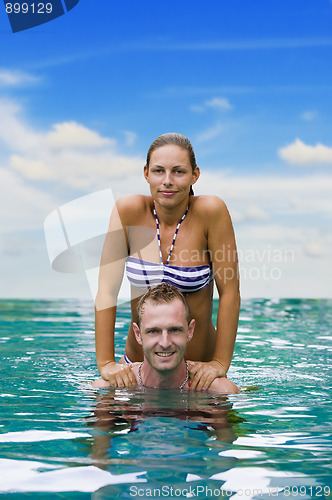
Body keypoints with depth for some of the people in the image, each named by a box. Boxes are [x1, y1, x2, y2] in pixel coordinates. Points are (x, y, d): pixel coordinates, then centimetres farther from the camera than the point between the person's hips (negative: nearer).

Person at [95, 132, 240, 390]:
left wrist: (221, 363, -14)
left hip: (196, 371, -1)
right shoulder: (128, 211, -10)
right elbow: (107, 290, -10)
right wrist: (106, 363, -14)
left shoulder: (211, 211, -15)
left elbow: (229, 292, -12)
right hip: (137, 368, 2)